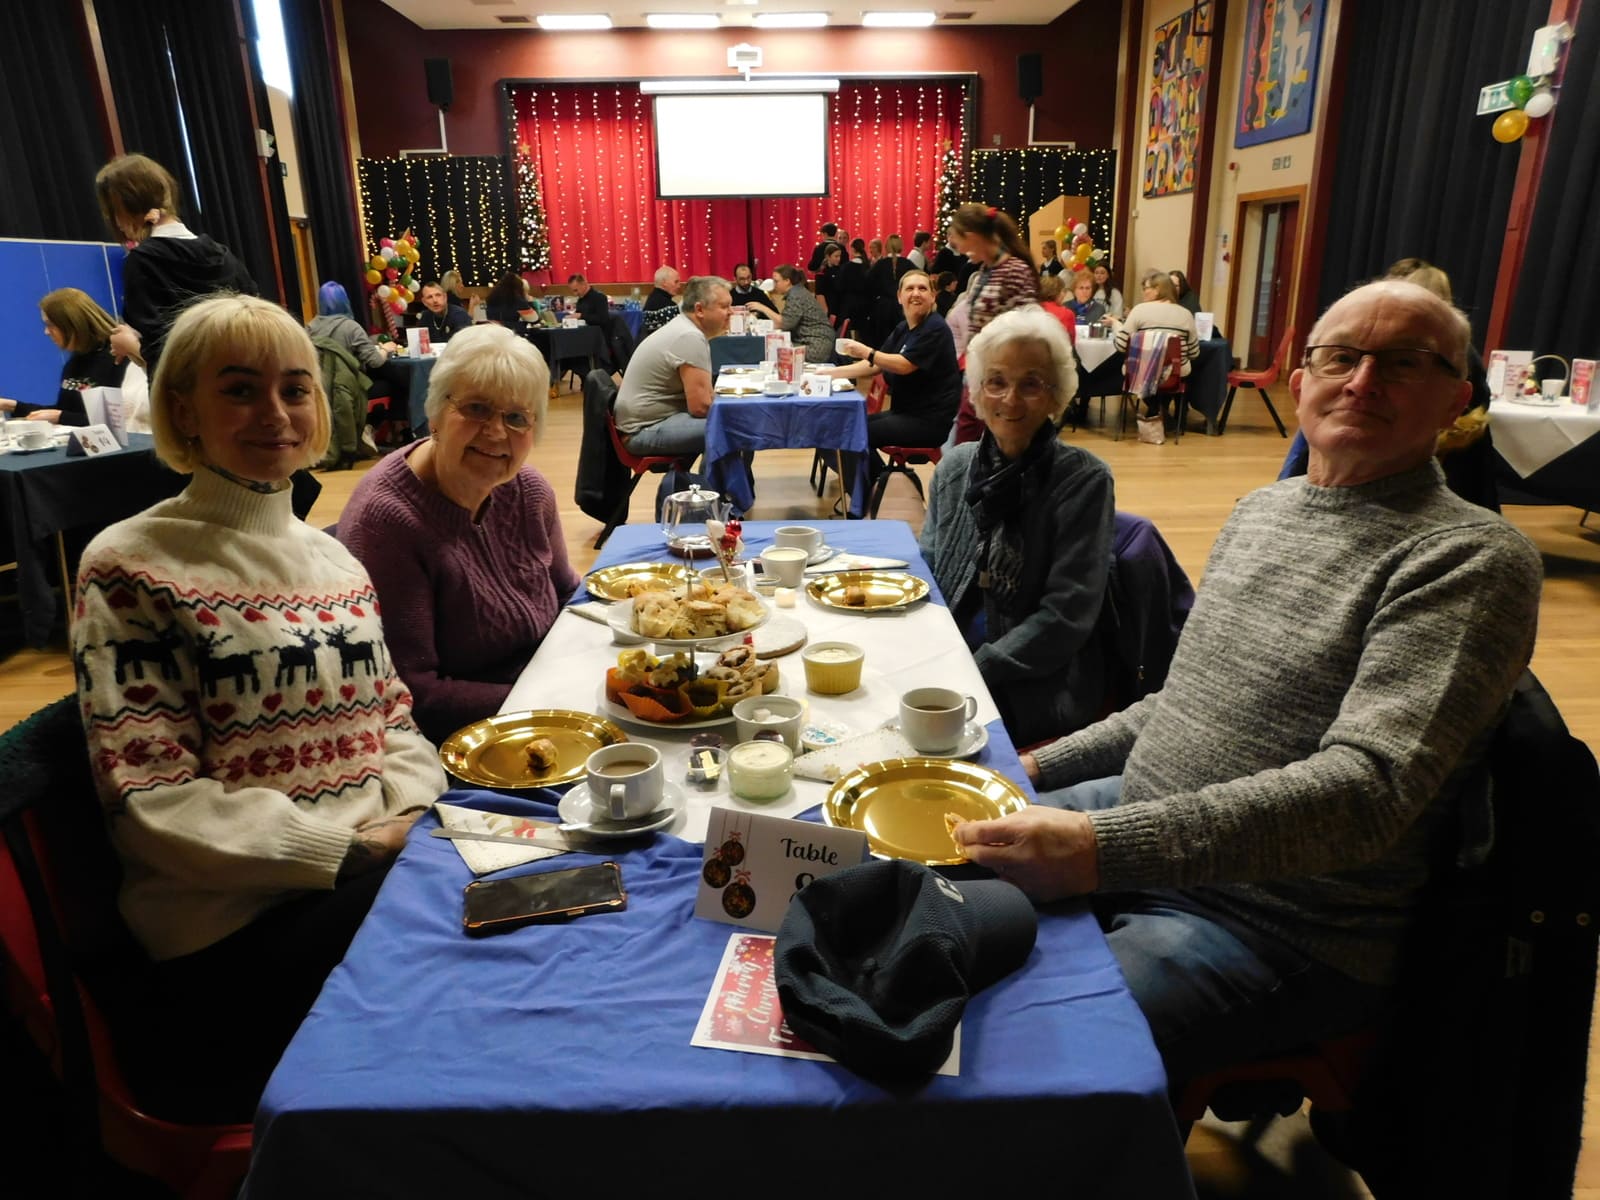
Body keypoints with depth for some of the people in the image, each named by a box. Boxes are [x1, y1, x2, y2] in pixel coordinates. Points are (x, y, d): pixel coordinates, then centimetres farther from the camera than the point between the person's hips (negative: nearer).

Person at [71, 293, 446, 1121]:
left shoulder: (334, 559, 15)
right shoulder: (130, 569, -5)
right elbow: (151, 801, -9)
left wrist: (406, 818, -6)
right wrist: (349, 849, -17)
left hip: (381, 866, 6)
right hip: (238, 920, -6)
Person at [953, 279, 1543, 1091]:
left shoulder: (1471, 558, -14)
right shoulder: (1260, 509, 11)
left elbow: (1370, 789, -27)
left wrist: (1104, 848, -36)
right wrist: (1046, 763, 12)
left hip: (1277, 927, -7)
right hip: (1138, 823, 8)